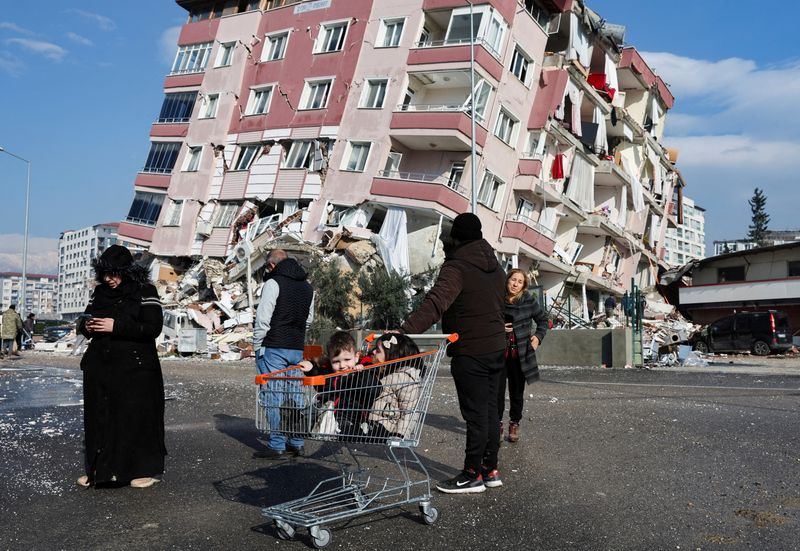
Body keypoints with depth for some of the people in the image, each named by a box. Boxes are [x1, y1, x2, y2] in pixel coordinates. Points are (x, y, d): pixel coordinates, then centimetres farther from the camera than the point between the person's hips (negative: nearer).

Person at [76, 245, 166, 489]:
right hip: (100, 367, 6)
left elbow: (153, 328, -14)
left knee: (137, 417, -1)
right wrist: (86, 325, -5)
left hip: (135, 368, -5)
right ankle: (98, 470, 20)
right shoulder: (100, 291, 12)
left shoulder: (145, 291, -6)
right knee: (99, 417, 8)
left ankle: (147, 470, 12)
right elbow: (84, 321, 19)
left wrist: (116, 326, -19)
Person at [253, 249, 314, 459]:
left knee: (273, 395, -1)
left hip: (274, 348, -7)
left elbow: (263, 318, -13)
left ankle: (276, 446, 2)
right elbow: (309, 318, 20)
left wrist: (257, 345, -4)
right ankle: (297, 443, 17)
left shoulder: (273, 283, -10)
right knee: (295, 394, 13)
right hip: (297, 349, 7)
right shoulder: (307, 287, 14)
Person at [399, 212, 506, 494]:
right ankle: (490, 469, 24)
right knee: (490, 409, 15)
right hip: (496, 347, 8)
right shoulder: (496, 267, 12)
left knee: (475, 414, -1)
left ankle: (473, 475, 9)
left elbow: (435, 303, -31)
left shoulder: (457, 267, -16)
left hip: (469, 352, -8)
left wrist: (405, 331, -40)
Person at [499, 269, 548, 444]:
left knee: (517, 392, 10)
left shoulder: (529, 300, -2)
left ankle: (514, 424, 25)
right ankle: (497, 424, 14)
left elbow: (543, 319, 13)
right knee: (497, 390, -2)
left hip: (520, 353, 1)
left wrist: (538, 336, 0)